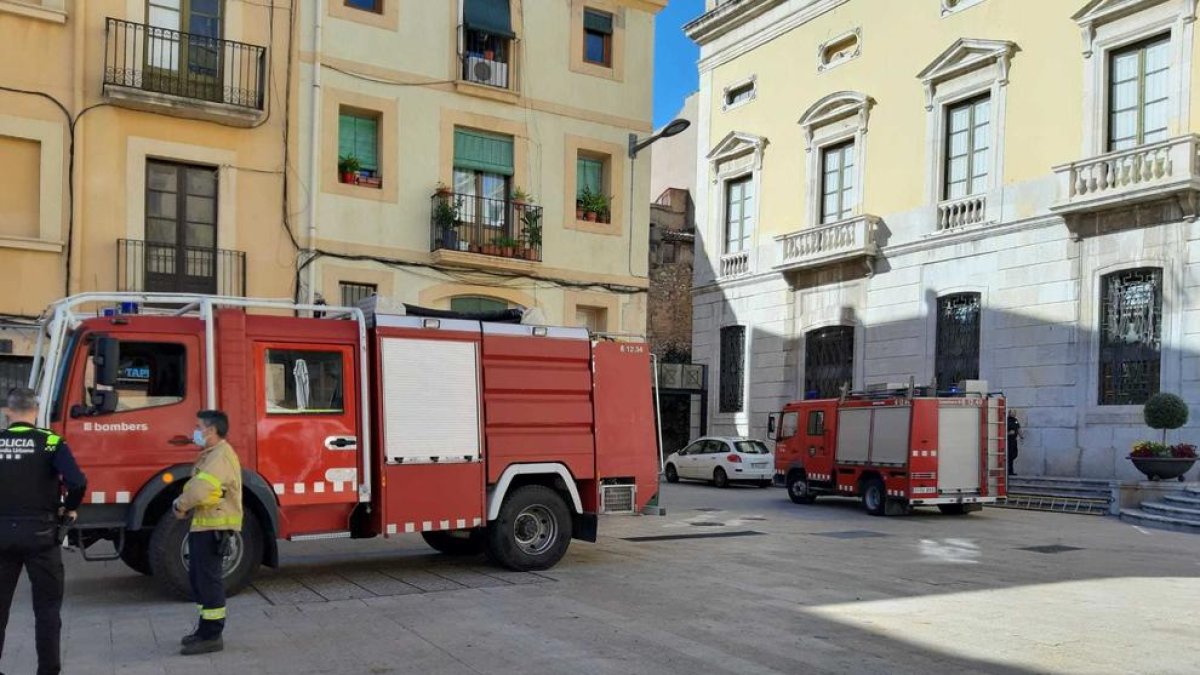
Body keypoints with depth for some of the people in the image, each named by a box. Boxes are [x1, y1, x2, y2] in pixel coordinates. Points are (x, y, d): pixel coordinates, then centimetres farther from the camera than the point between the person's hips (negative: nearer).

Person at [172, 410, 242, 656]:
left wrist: (180, 505, -11)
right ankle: (206, 628, 28)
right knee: (198, 577, 17)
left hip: (214, 527, -11)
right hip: (202, 525, 11)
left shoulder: (221, 456, -18)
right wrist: (184, 506, 1)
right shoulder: (210, 455, 17)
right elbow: (195, 486, 19)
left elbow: (200, 490, -28)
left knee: (209, 578, -6)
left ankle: (212, 636, -1)